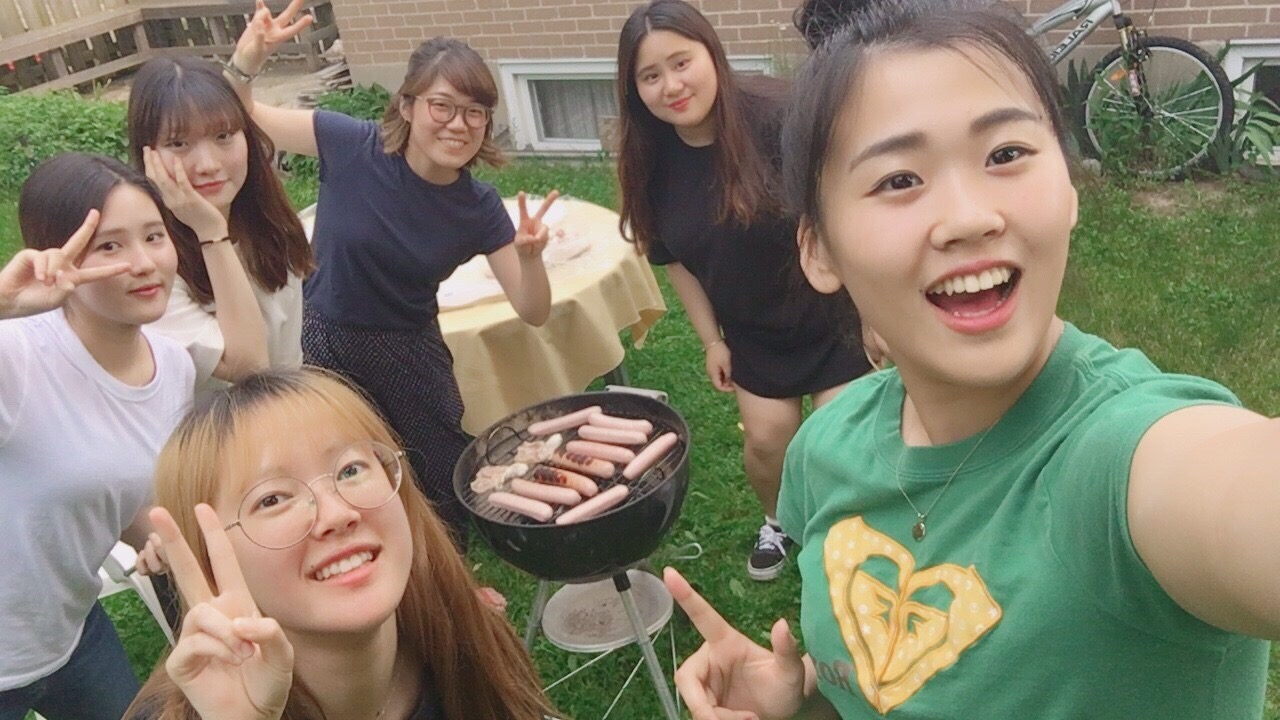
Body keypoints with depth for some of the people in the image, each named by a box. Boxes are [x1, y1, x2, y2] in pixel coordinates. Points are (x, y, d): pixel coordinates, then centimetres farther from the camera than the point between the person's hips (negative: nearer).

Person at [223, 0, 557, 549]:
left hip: (411, 358, 1)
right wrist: (249, 56, -31)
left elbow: (533, 312, -11)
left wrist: (530, 255, -31)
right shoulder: (351, 147, -19)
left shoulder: (479, 208, -13)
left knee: (445, 493, 12)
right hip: (325, 348, -1)